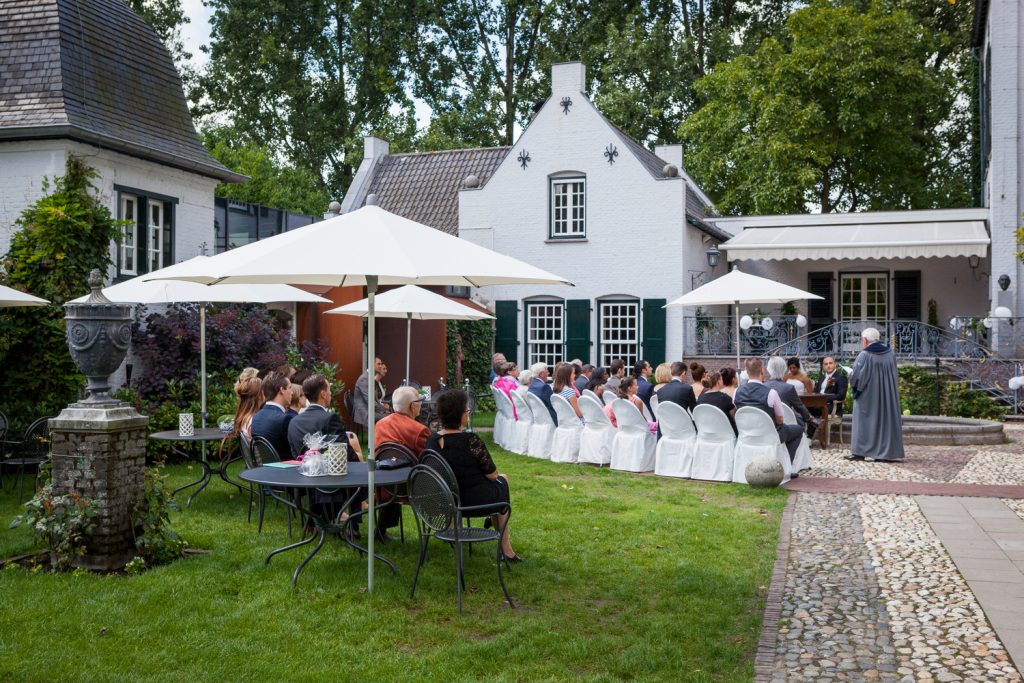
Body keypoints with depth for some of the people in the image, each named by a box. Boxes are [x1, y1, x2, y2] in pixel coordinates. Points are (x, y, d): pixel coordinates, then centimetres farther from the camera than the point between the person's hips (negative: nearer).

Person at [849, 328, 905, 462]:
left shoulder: (864, 355, -15)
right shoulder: (890, 353, 4)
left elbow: (856, 375, -16)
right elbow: (895, 375, 13)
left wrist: (850, 375, 4)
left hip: (868, 395, -5)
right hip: (888, 394, 5)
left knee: (865, 421, 2)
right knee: (886, 419, 10)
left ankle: (860, 452, 2)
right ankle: (887, 452, 10)